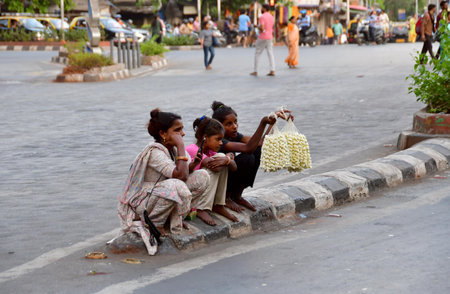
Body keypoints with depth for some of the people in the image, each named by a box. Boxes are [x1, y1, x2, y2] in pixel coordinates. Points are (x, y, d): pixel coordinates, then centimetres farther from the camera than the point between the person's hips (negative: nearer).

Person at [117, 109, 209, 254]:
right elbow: (180, 175, -33)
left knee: (202, 177, -3)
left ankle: (176, 217, 3)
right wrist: (181, 146, -27)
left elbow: (185, 173, 3)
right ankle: (155, 223, -14)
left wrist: (192, 165, -18)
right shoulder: (154, 152, -24)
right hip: (141, 202, -9)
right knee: (177, 187, -38)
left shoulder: (172, 148, 3)